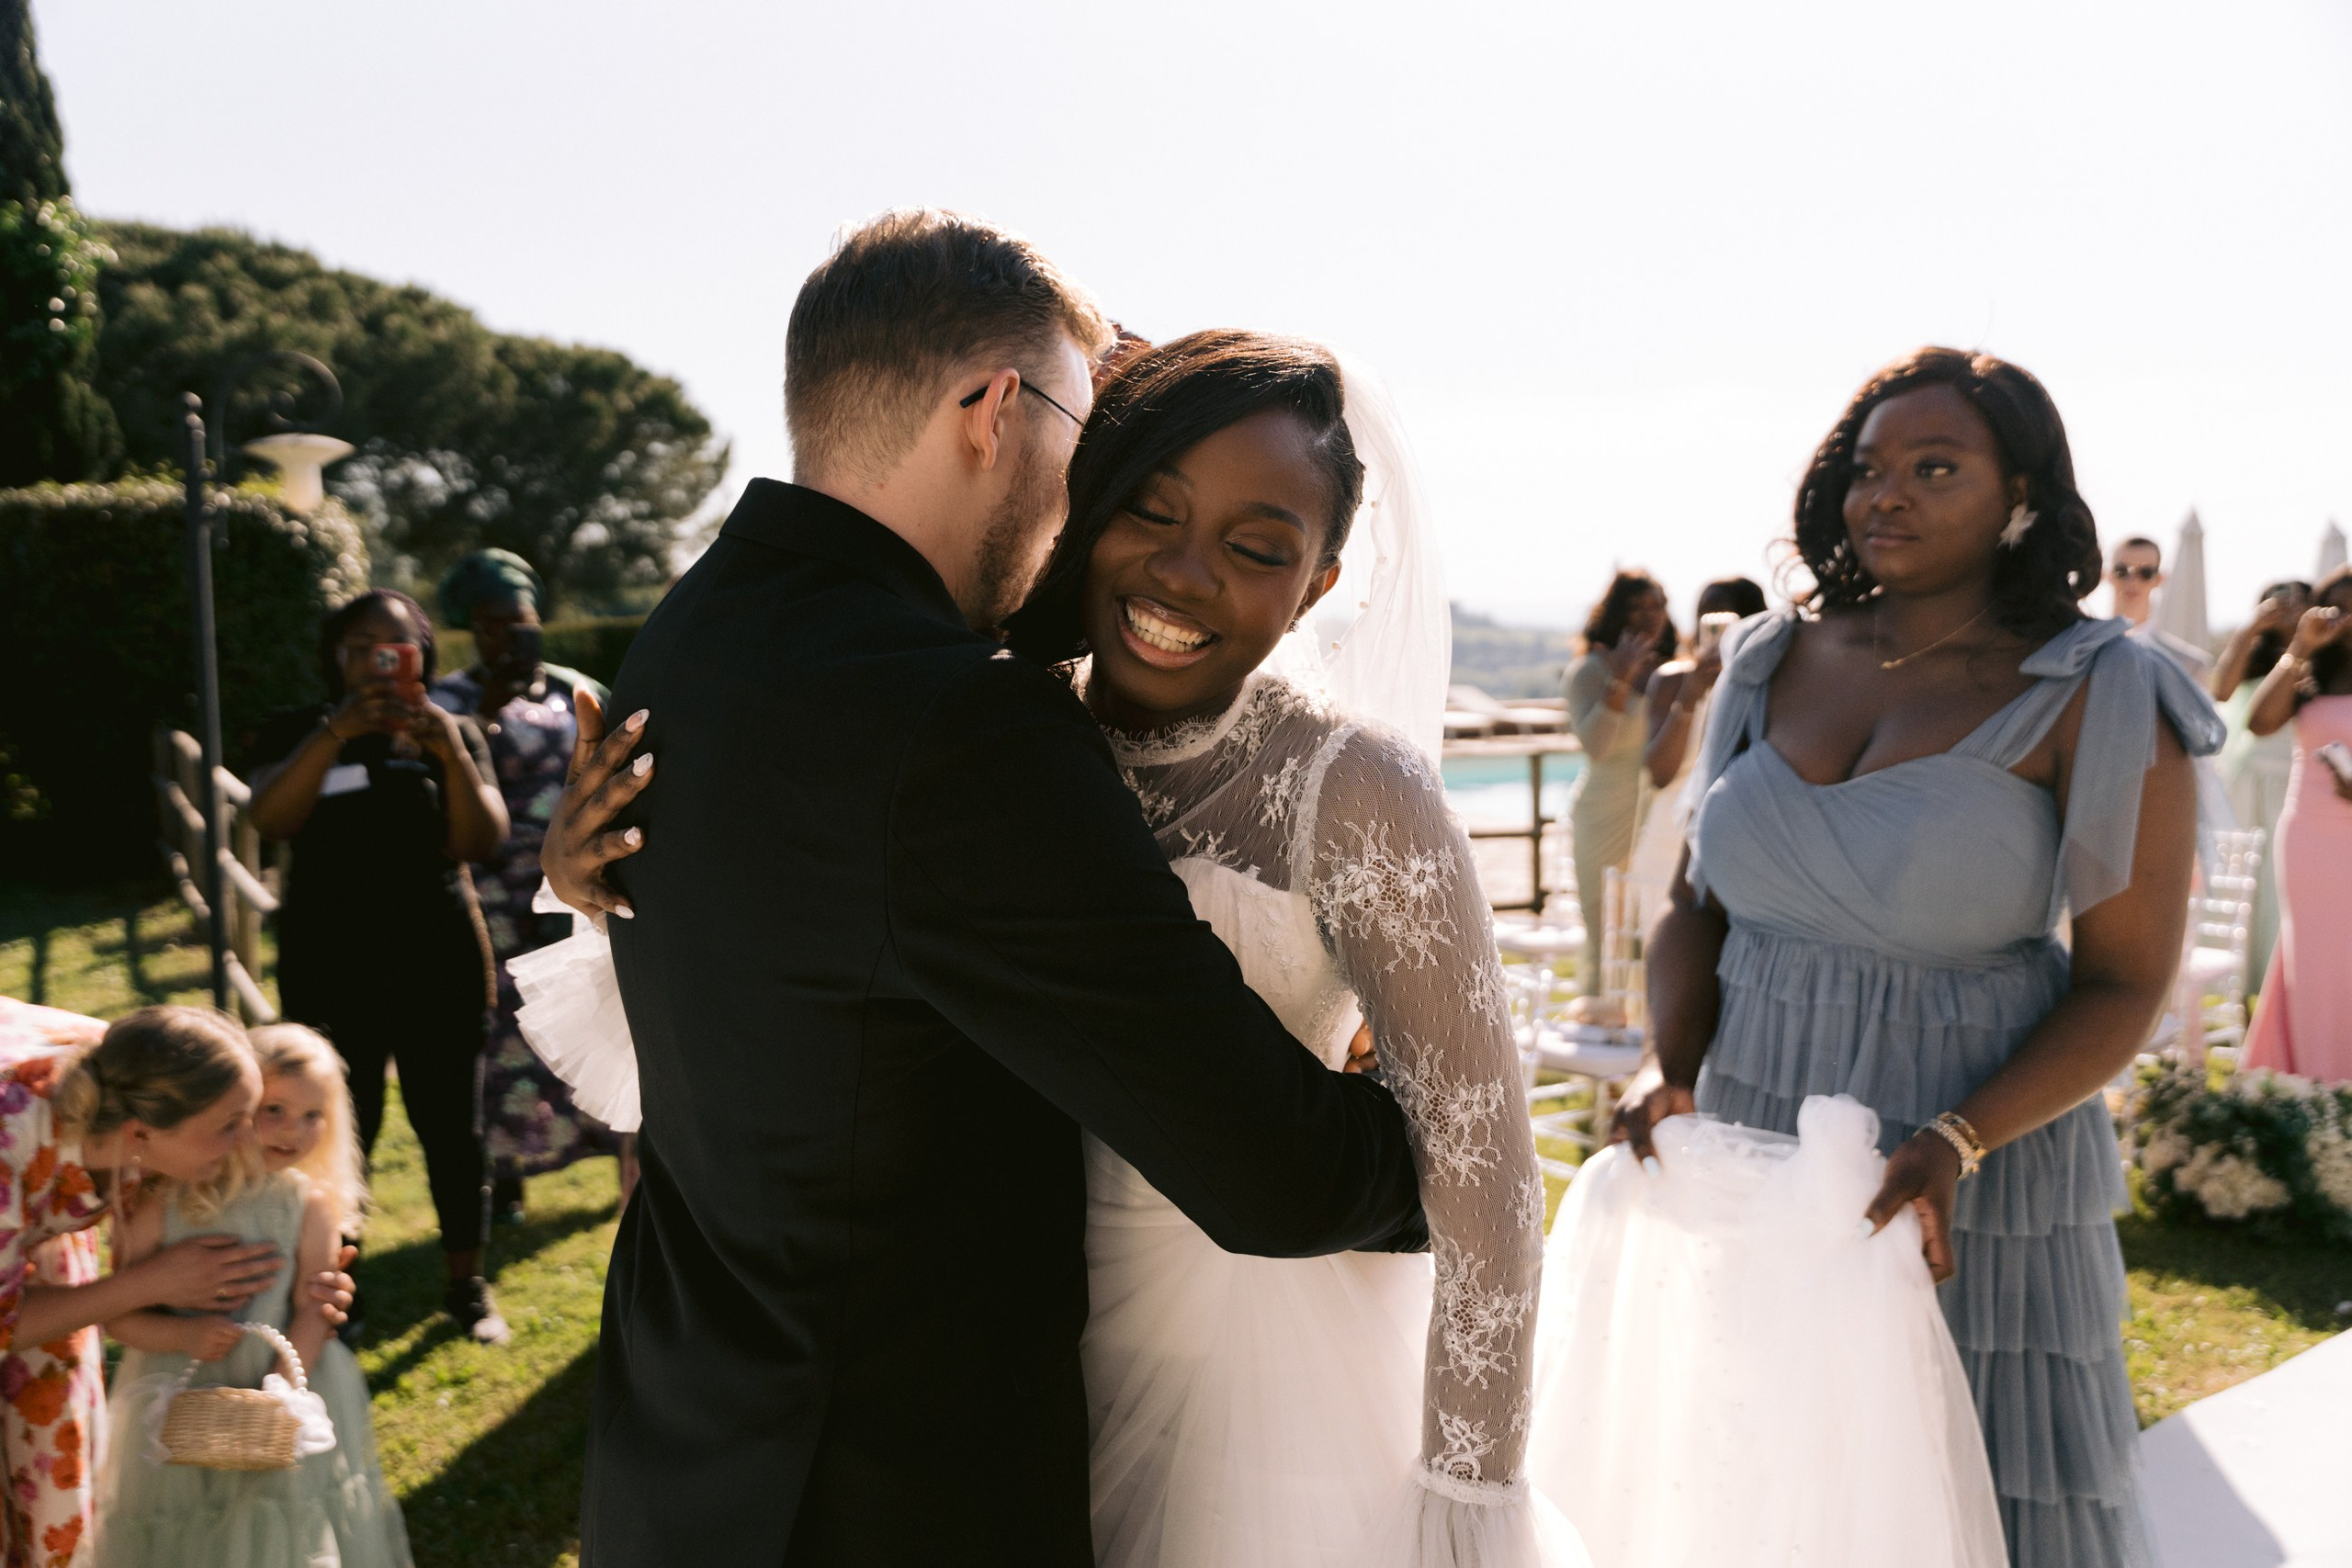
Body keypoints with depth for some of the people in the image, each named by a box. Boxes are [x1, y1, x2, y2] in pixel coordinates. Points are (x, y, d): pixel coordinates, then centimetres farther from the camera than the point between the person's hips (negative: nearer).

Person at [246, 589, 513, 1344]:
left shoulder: (452, 732, 6)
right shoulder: (298, 731, 3)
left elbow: (483, 841, -5)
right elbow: (271, 819, -16)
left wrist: (451, 753, -20)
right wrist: (337, 731, -27)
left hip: (441, 968, 1)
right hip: (332, 971, -1)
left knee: (453, 1126, 5)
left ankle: (467, 1285, 19)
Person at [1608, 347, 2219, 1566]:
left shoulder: (2098, 701, -9)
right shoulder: (1778, 661, 3)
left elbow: (2126, 983, -8)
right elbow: (1698, 907, 7)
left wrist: (1957, 1141, -21)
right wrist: (1668, 1068, -10)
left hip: (1969, 1184, -3)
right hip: (1754, 1163, 4)